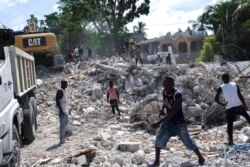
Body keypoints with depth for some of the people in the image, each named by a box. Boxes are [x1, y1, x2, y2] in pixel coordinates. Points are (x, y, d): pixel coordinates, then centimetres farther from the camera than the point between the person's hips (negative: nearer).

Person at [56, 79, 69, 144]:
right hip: (62, 111, -9)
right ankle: (61, 139, -5)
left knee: (65, 124, 14)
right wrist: (60, 110, -21)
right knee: (63, 124, -8)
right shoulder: (59, 91, -13)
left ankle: (63, 137, 22)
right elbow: (57, 101, -18)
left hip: (65, 111, 10)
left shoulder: (64, 91, 15)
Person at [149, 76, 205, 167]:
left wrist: (159, 122, -42)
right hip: (168, 121, 6)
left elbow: (172, 112, -37)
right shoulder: (164, 92, -7)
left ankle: (201, 158, 27)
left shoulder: (177, 95, -30)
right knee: (159, 138, 0)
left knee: (188, 142, 5)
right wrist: (162, 108, 0)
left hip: (179, 123, -6)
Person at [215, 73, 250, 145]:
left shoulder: (221, 88, -3)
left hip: (229, 108, -1)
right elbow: (240, 96, -1)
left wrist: (223, 104, 4)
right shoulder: (235, 84, 2)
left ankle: (230, 141, 4)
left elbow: (216, 99, -10)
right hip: (239, 106, 1)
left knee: (230, 124, 8)